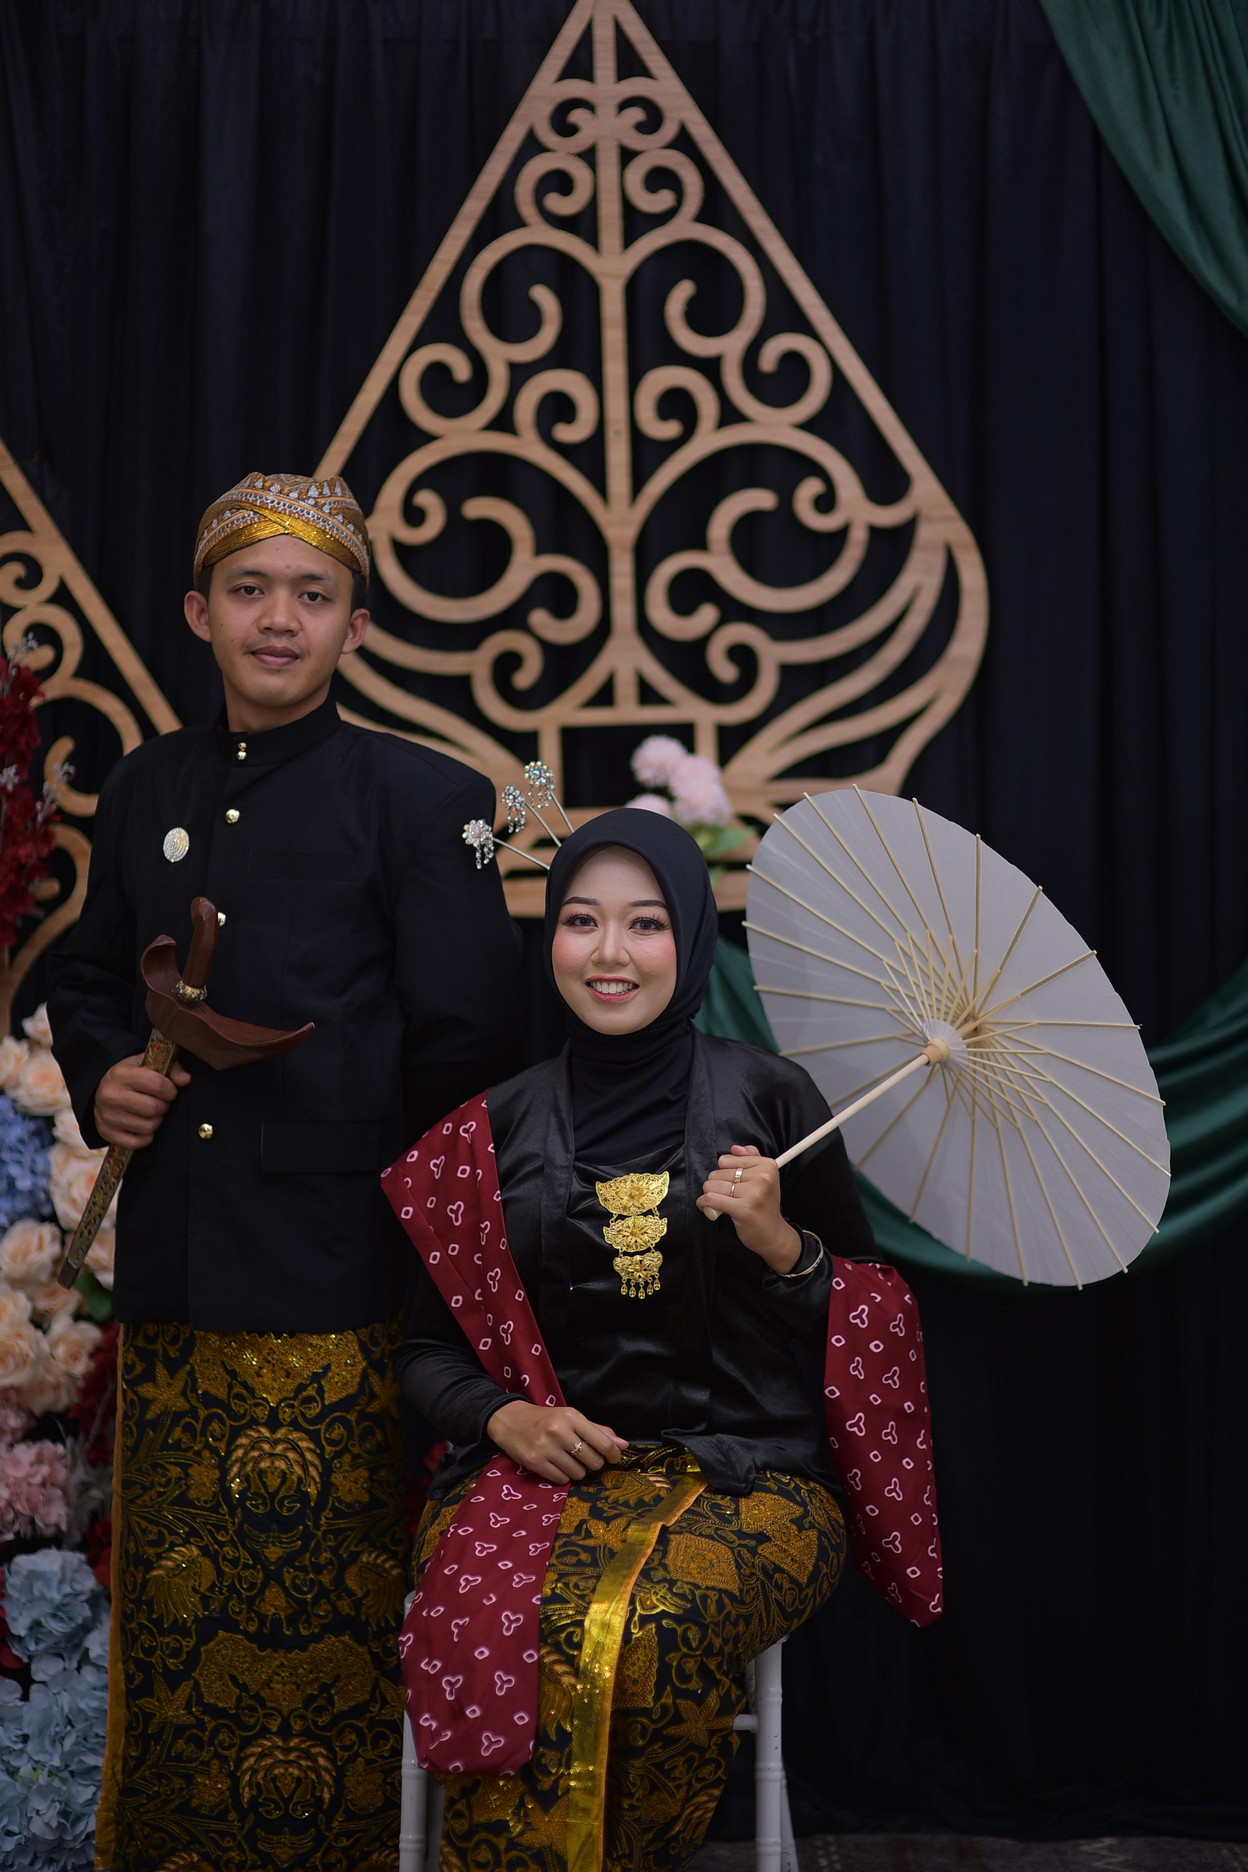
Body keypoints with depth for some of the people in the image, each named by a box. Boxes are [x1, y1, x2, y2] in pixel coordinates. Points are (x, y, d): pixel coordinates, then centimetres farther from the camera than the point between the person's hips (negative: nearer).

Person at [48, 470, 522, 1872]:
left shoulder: (425, 799, -2)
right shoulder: (145, 790, 13)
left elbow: (466, 1048, -4)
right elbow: (88, 978, 24)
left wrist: (375, 1184, -5)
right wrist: (101, 1076, 5)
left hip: (335, 1292, -5)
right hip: (171, 1281, 5)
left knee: (326, 1621, 2)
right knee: (169, 1606, 13)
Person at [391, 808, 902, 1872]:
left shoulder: (770, 1099, 6)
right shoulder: (496, 1128, 12)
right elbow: (429, 1344, 16)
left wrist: (779, 1242, -9)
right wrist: (509, 1418, -4)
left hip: (744, 1473, -1)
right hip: (538, 1466, 2)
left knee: (642, 1631, -34)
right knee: (496, 1630, -33)